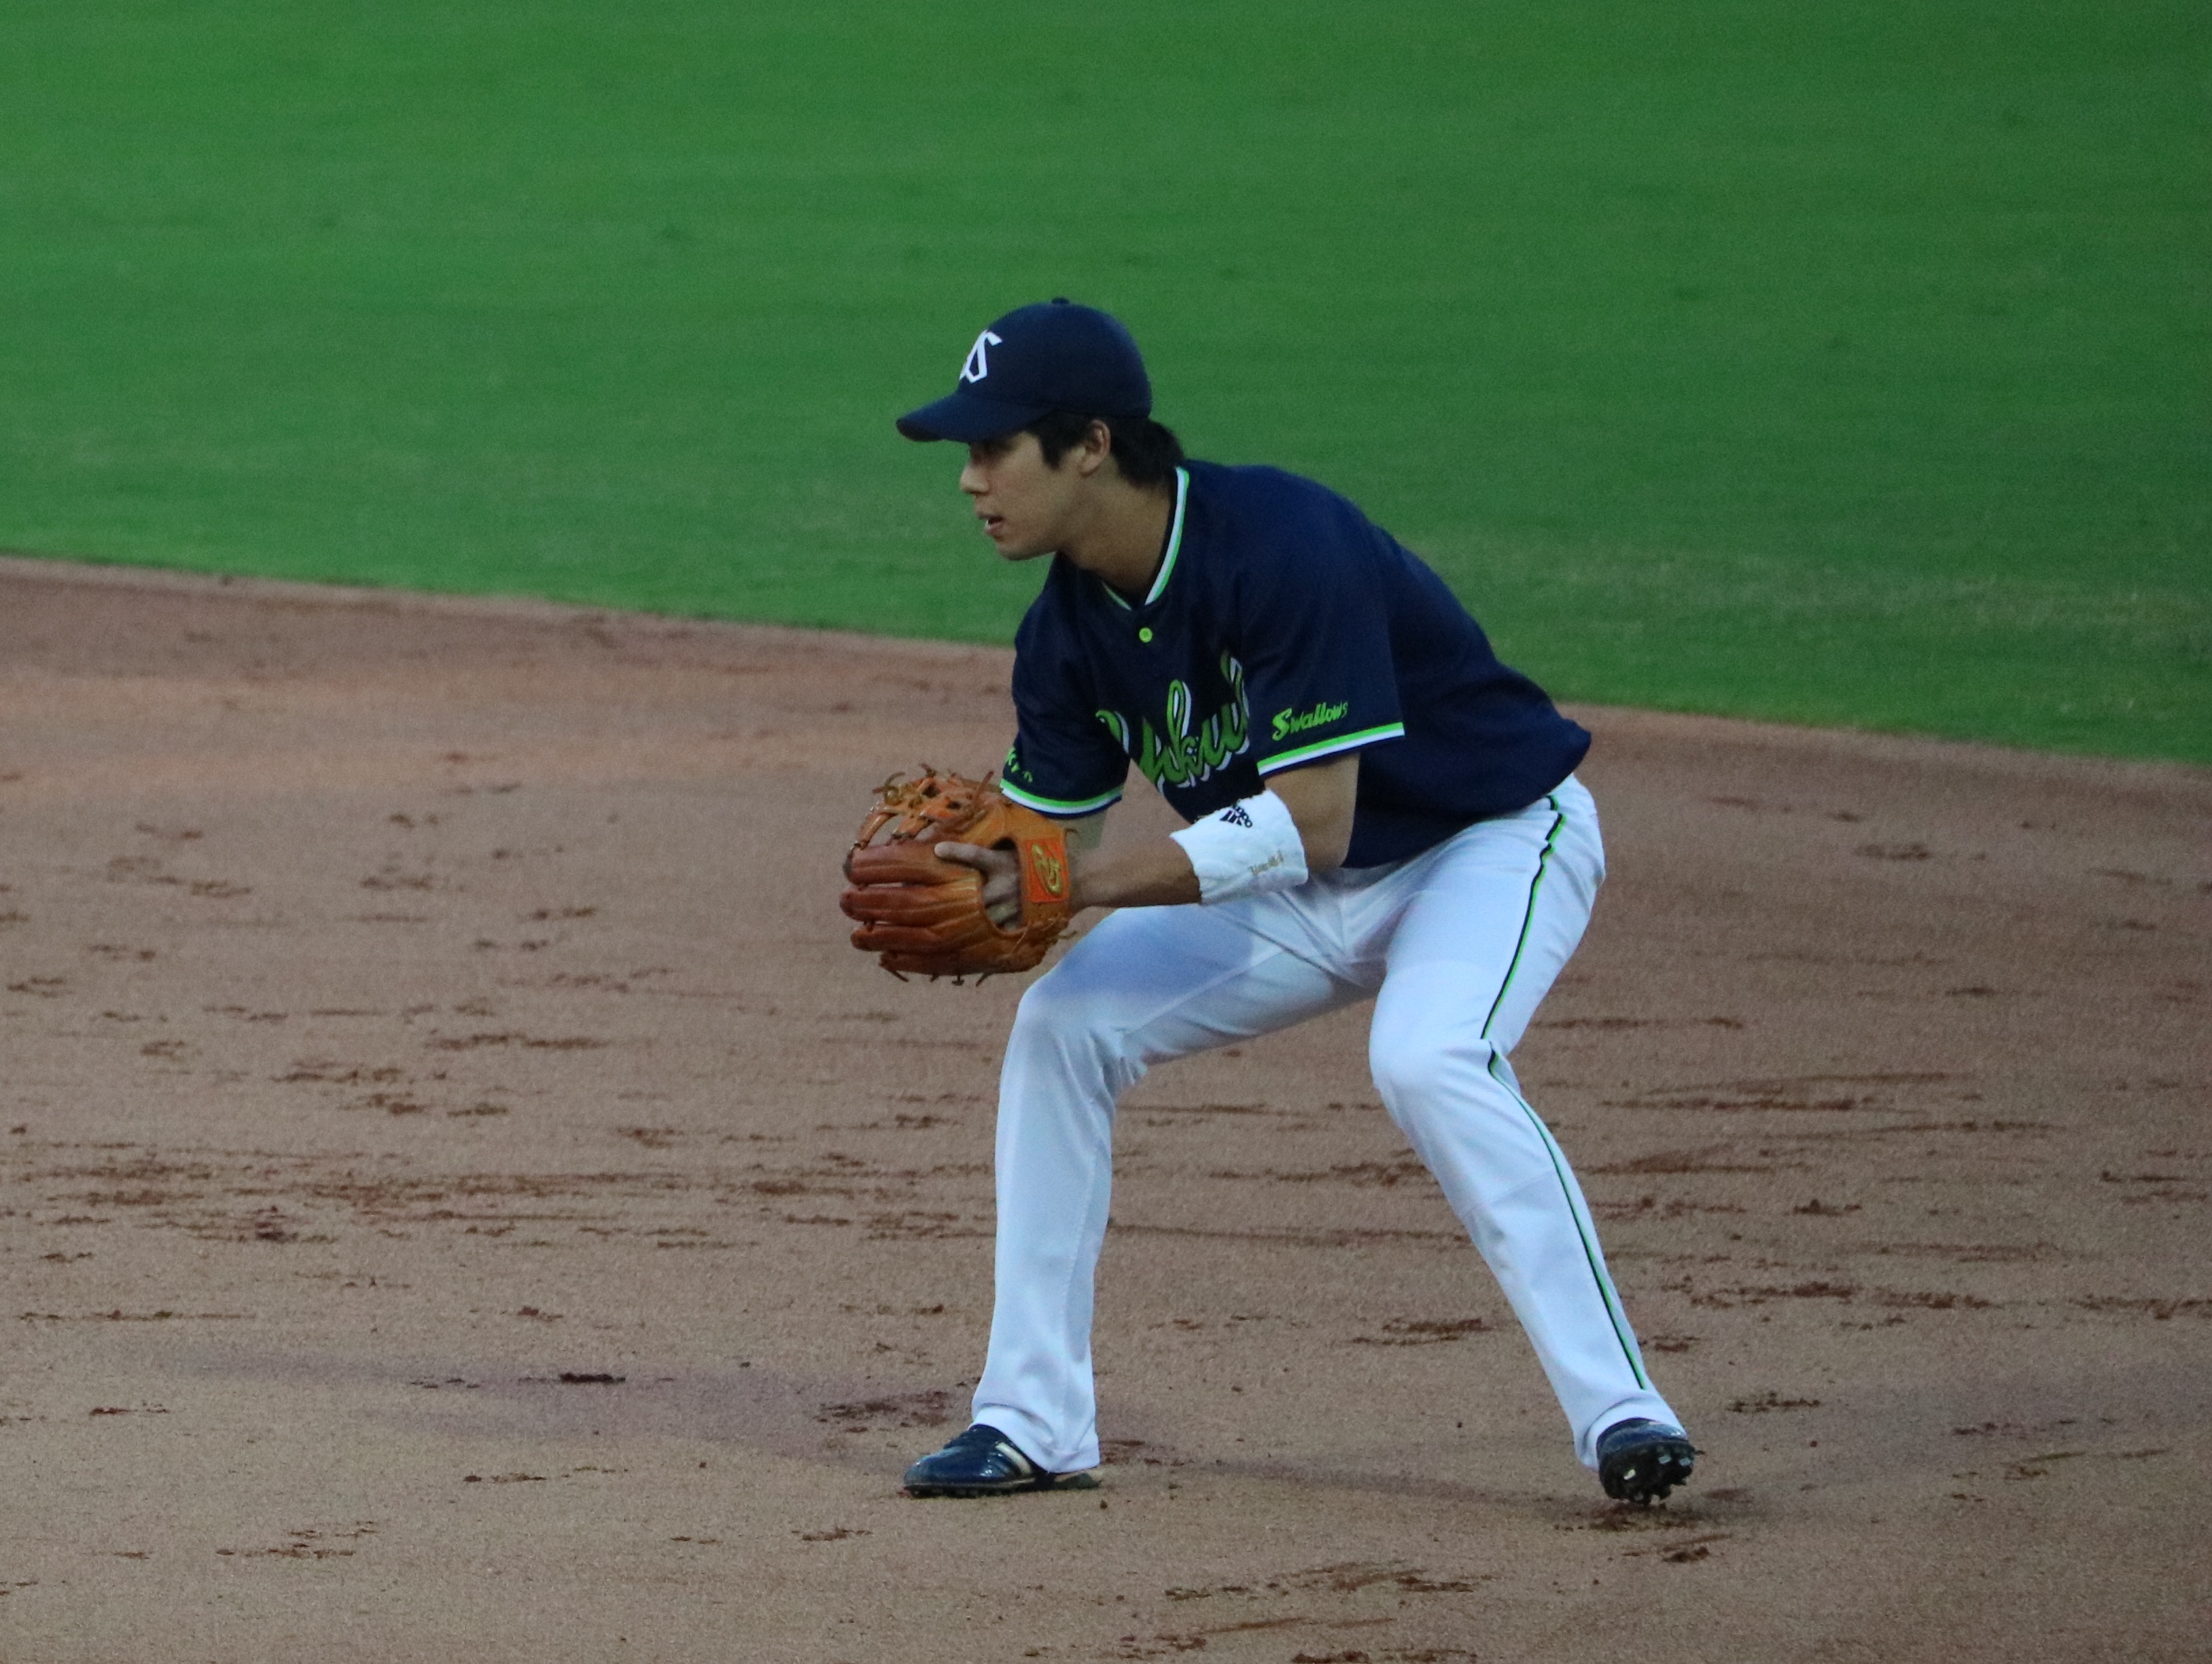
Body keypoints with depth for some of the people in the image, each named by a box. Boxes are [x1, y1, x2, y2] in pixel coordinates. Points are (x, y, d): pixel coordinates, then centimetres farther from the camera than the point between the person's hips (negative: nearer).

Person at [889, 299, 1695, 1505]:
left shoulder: (1279, 543, -32)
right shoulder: (1070, 630, -7)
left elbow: (1311, 823, -35)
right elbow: (1054, 842, 1)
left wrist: (1069, 885, -37)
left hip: (1494, 837, -8)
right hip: (1306, 895, 8)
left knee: (1427, 1056, -35)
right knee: (1066, 1021, -2)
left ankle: (1619, 1411, -32)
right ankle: (1034, 1424, 5)